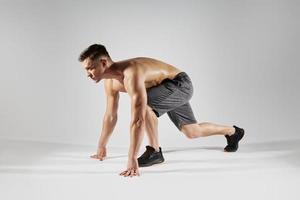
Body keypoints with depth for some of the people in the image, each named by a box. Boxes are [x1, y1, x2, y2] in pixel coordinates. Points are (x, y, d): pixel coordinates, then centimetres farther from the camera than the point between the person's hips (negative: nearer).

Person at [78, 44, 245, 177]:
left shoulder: (131, 74, -37)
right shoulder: (110, 82, -8)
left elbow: (138, 119, -44)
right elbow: (110, 116, 5)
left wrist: (132, 159, -45)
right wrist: (101, 147, 11)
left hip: (181, 85, -9)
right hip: (169, 91, 9)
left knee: (144, 105, -34)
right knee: (192, 132, 19)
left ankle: (154, 151, -14)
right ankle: (233, 131, 44)